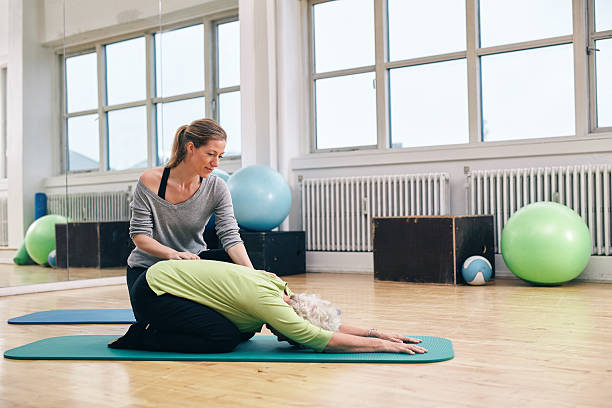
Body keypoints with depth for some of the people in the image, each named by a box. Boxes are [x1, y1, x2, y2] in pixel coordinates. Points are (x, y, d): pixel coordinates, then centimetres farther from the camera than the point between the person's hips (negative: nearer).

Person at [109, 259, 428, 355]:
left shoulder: (276, 285, -2)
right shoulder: (266, 300, -28)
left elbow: (327, 322, 6)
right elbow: (320, 339, -29)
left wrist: (376, 332, 0)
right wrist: (382, 345, -23)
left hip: (165, 278, 9)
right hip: (153, 291, -9)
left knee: (244, 332, 6)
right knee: (224, 338, -19)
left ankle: (156, 328, 16)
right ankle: (143, 337, -4)